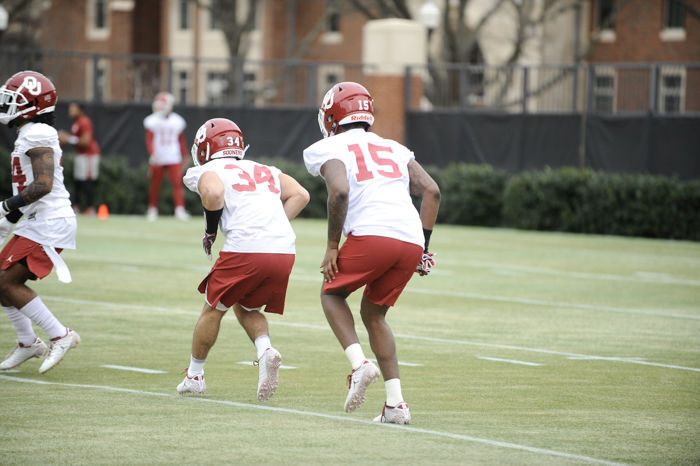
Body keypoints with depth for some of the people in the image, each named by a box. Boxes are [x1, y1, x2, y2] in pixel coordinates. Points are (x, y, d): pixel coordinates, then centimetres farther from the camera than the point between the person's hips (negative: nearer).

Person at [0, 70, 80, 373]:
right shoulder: (29, 135, 16)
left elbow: (42, 185, -25)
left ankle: (60, 336, -6)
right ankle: (28, 343, 22)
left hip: (50, 224, -10)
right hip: (39, 223, 10)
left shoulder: (37, 136, -16)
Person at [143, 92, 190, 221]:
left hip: (174, 158, 1)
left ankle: (180, 209, -17)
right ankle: (152, 209, 21)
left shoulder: (177, 121, 6)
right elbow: (149, 140, -5)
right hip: (158, 159, -1)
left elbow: (181, 141, 13)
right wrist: (153, 154, -21)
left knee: (177, 183, -12)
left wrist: (185, 158, 11)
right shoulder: (153, 121, -1)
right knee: (155, 185, 7)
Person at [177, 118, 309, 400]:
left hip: (245, 249, -5)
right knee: (246, 308, 26)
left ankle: (194, 375, 29)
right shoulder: (264, 171, 26)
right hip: (284, 251, 5)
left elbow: (213, 193, -13)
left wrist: (211, 231, 1)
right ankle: (265, 351, -1)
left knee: (214, 309, 18)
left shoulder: (207, 171, 9)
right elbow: (300, 195, 16)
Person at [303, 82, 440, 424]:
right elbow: (431, 191, 18)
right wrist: (423, 246, 20)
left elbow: (339, 191, -9)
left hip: (372, 235, -5)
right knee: (373, 313, 22)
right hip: (411, 241, 5)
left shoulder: (329, 149, 11)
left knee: (332, 293, 21)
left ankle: (360, 364, -3)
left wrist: (332, 248, -2)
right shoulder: (393, 149, 29)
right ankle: (395, 404, 11)